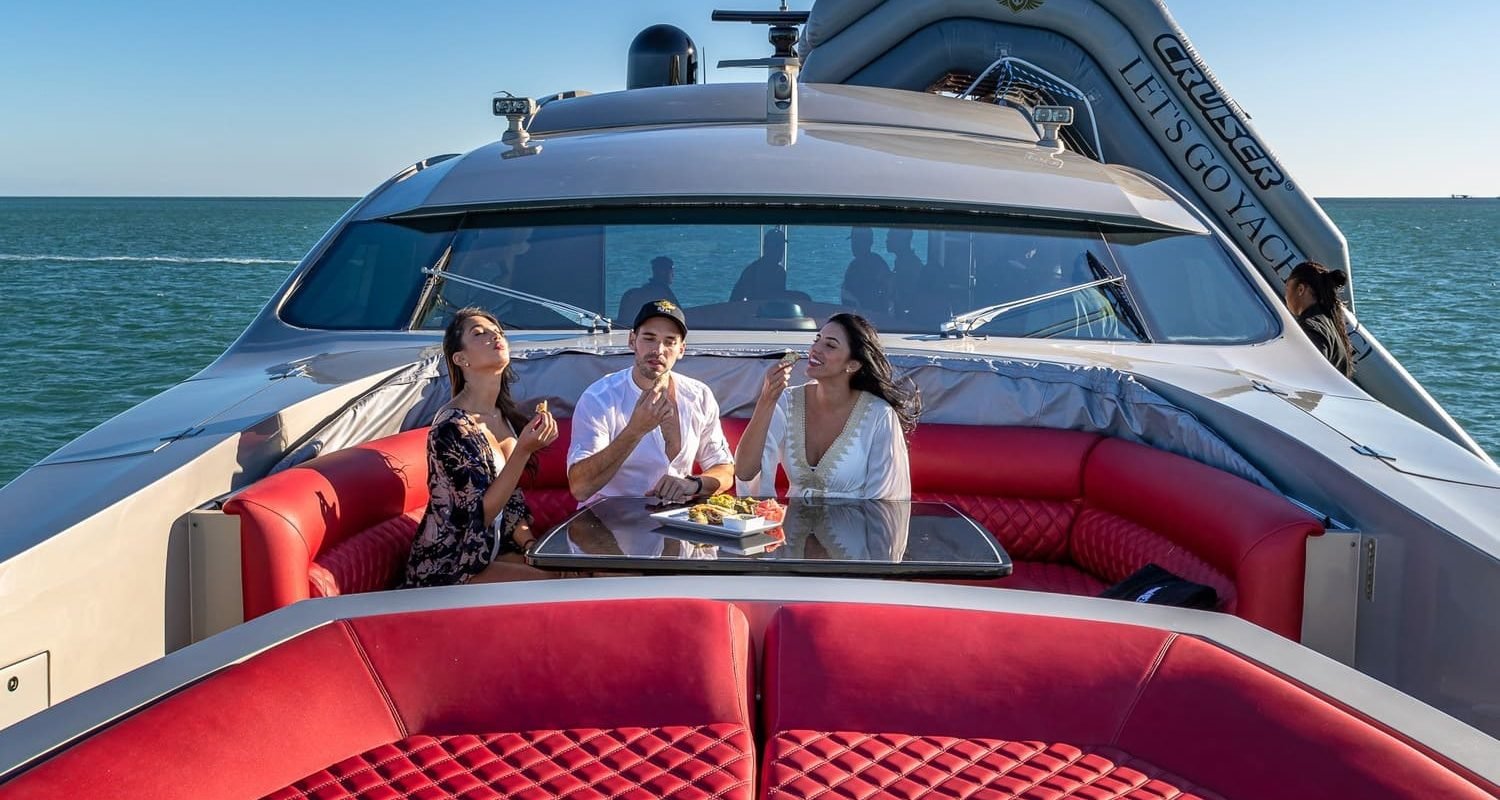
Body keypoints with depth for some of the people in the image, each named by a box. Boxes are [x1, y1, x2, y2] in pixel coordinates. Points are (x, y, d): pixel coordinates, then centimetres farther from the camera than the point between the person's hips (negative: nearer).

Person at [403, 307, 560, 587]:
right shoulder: (452, 426, -20)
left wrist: (531, 544, -5)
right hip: (445, 567, -7)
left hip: (489, 549, 8)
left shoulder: (504, 415, 5)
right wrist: (524, 450, -30)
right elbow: (481, 513, -23)